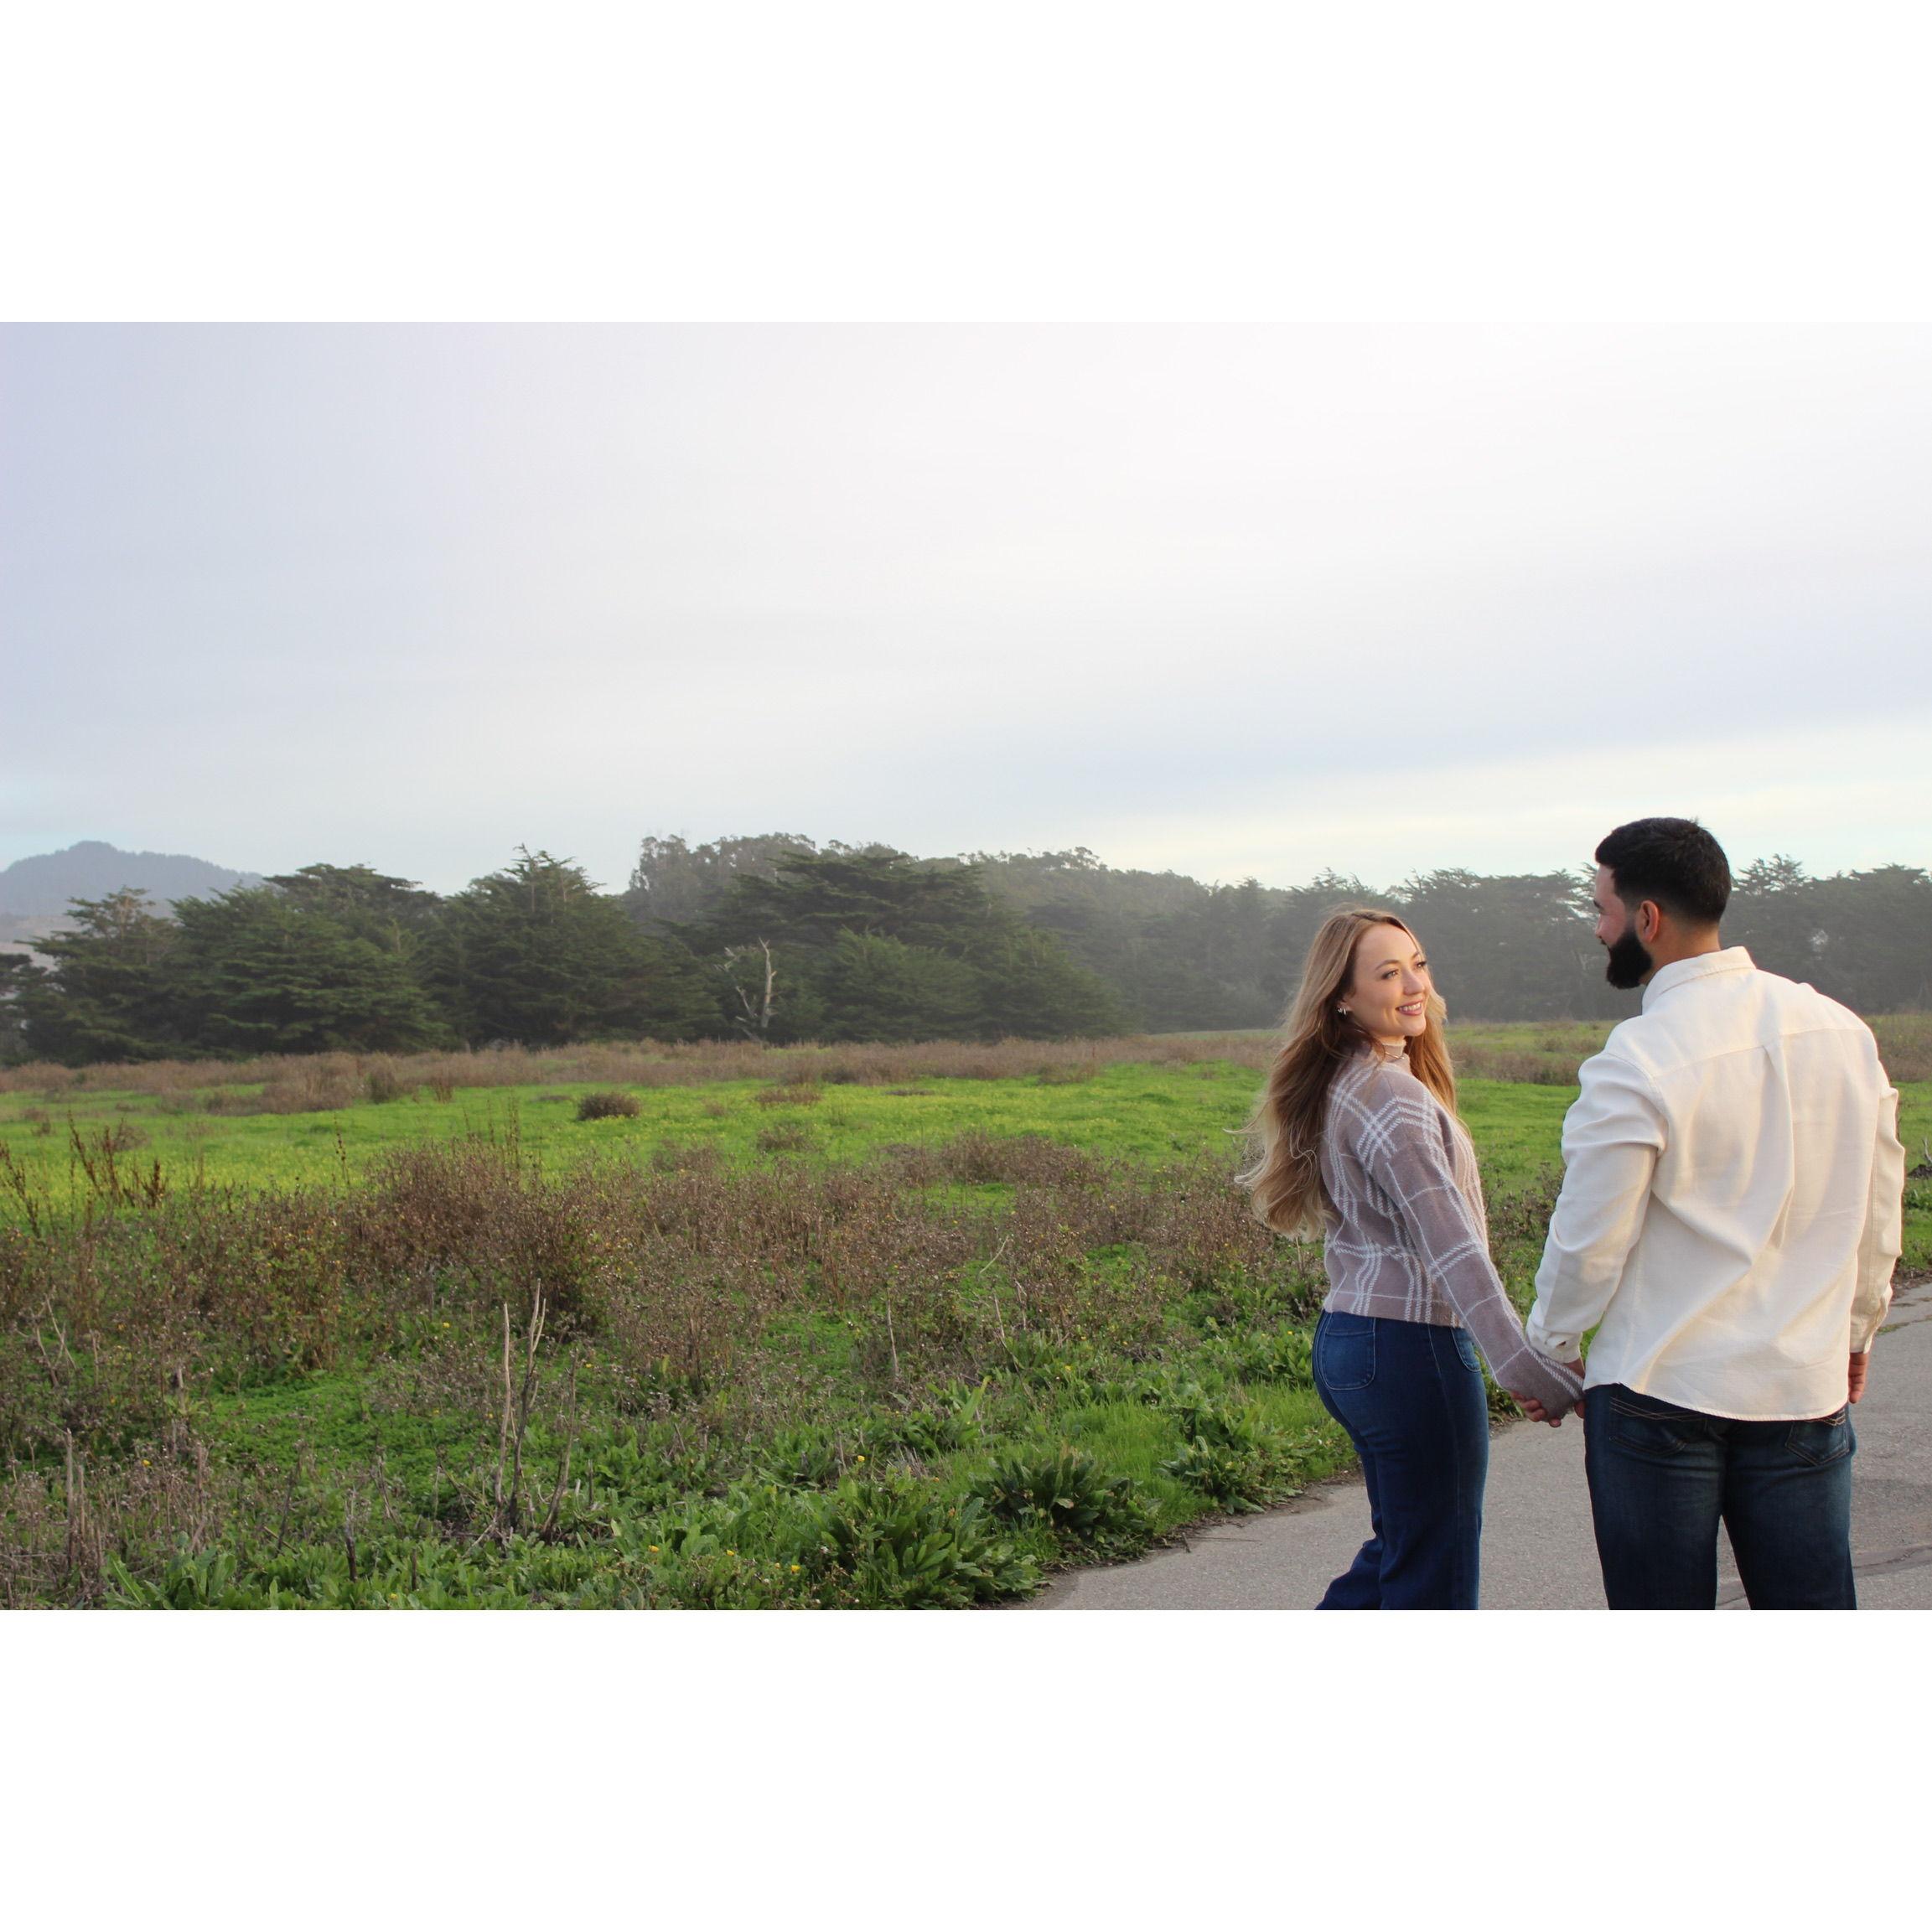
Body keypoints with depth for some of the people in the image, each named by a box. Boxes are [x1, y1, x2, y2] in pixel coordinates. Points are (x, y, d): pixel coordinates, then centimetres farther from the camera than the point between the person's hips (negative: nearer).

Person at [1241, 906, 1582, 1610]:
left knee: (1397, 1548, 21)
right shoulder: (1392, 1095, -18)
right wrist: (1532, 1372, -26)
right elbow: (1450, 1245, -24)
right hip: (1410, 1347, -9)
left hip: (1345, 1340, 9)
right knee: (1434, 1575, 2)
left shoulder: (1341, 1085, 11)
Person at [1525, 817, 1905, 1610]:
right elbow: (1880, 1206, 12)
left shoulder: (1637, 1063, -16)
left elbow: (1589, 1244, -9)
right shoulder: (1843, 1031, 2)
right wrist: (1856, 1329, 26)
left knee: (1664, 1610, 8)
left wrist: (1548, 1353, 8)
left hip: (1661, 1393, -5)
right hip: (1806, 1385, 5)